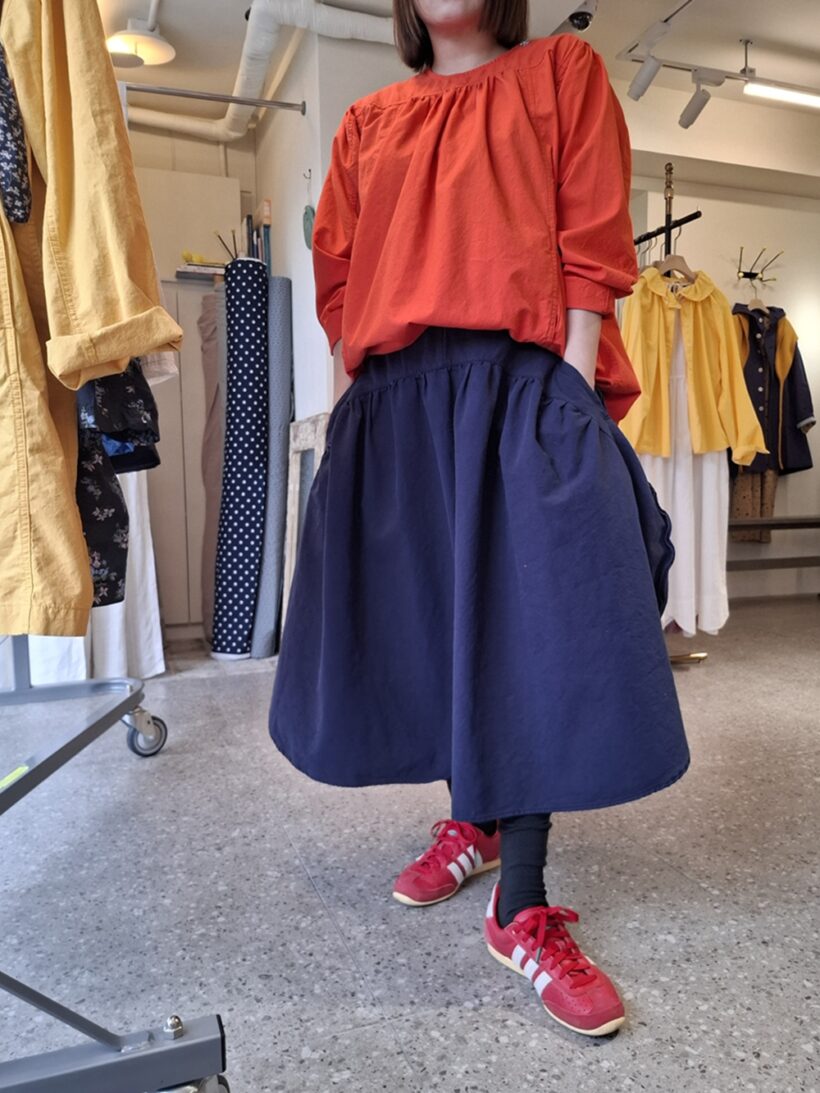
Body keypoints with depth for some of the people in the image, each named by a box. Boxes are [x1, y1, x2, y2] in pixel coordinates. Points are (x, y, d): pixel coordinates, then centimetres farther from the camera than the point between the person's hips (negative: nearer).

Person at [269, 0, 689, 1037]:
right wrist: (352, 397, 5)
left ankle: (523, 913, 1)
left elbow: (592, 248, 1)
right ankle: (472, 822, 29)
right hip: (393, 406, 4)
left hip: (522, 390, -3)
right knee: (427, 623, 7)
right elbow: (340, 278, 17)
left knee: (527, 630, -9)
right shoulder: (368, 122, 21)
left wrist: (574, 395, -10)